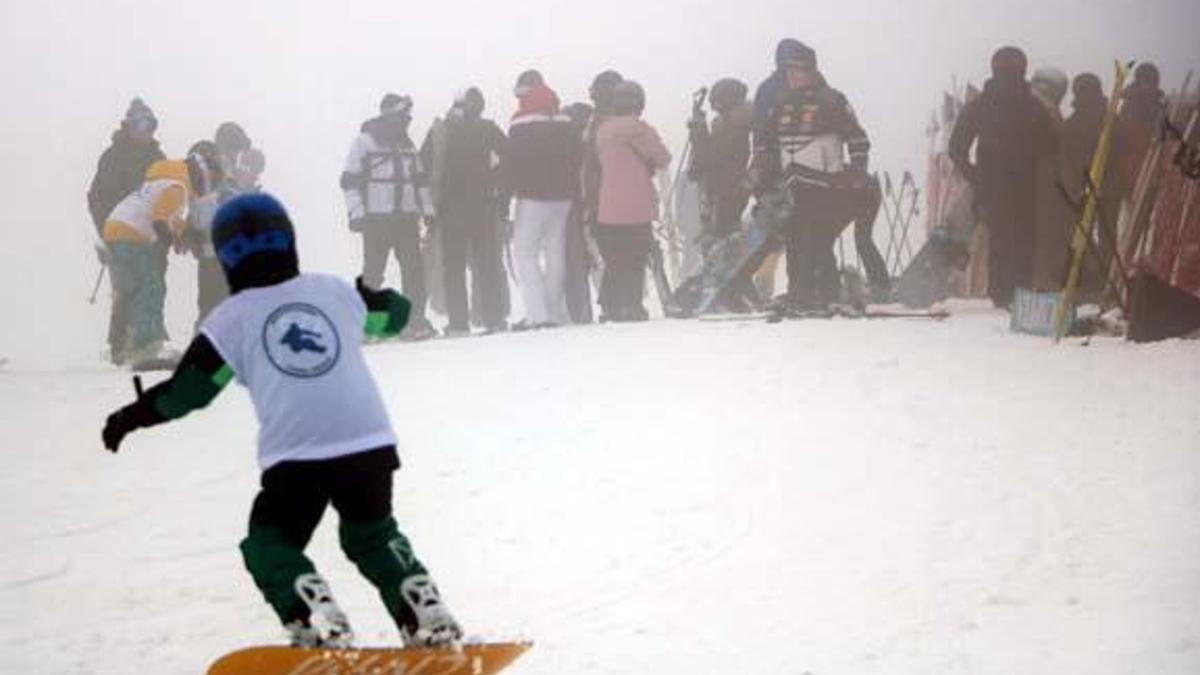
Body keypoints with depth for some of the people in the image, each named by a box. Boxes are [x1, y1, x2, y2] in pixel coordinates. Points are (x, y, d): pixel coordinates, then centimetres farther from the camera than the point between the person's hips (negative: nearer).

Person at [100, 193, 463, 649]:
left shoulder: (232, 318, 7)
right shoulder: (334, 291, 15)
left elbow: (188, 390, 9)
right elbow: (394, 314, 30)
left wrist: (131, 417, 24)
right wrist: (374, 295, 54)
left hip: (294, 455, -3)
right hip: (369, 443, 3)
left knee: (271, 546, 14)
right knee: (373, 536, 26)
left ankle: (318, 622, -11)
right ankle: (426, 614, 9)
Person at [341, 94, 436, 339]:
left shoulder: (406, 144, 18)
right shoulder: (364, 141, 0)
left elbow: (420, 180, 24)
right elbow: (350, 180, -3)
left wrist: (428, 209, 15)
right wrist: (356, 214, -11)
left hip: (407, 217, 5)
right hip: (376, 218, -5)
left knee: (414, 269, -1)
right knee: (373, 272, -6)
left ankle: (416, 319, 3)